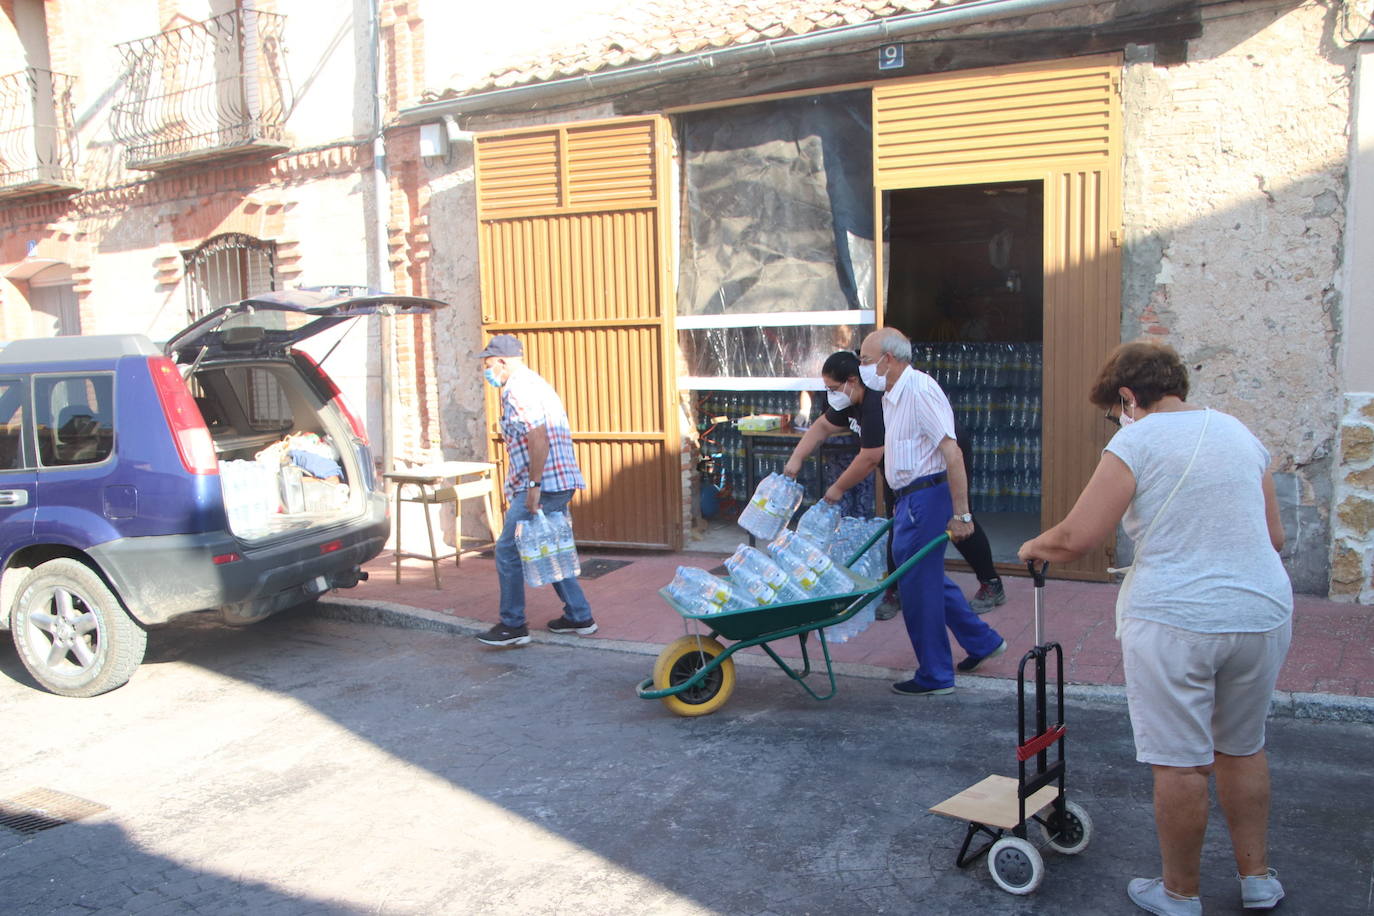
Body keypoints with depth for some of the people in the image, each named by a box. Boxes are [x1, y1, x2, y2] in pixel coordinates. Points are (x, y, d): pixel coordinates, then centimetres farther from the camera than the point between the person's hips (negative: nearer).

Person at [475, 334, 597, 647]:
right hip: (561, 483, 10)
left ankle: (513, 626, 4)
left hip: (542, 485, -10)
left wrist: (533, 485, -21)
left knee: (508, 551, -3)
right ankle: (579, 616, 22)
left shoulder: (517, 390, -12)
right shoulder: (536, 383, 20)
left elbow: (538, 437, -22)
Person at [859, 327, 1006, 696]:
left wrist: (961, 514, -23)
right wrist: (900, 504, 23)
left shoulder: (919, 389, -18)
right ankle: (982, 641, 34)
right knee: (927, 577, 19)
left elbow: (952, 453, -22)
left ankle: (934, 676, 11)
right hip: (910, 498, 10)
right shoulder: (892, 396, 13)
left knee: (918, 584, -2)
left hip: (927, 496, -10)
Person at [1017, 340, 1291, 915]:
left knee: (1179, 763, 6)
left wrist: (1035, 547, 6)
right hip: (1264, 613, 7)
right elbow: (1275, 537, 14)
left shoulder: (1136, 442, -9)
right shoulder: (1237, 432, 10)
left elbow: (1077, 538, -13)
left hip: (1175, 620, -6)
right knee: (1243, 750, 22)